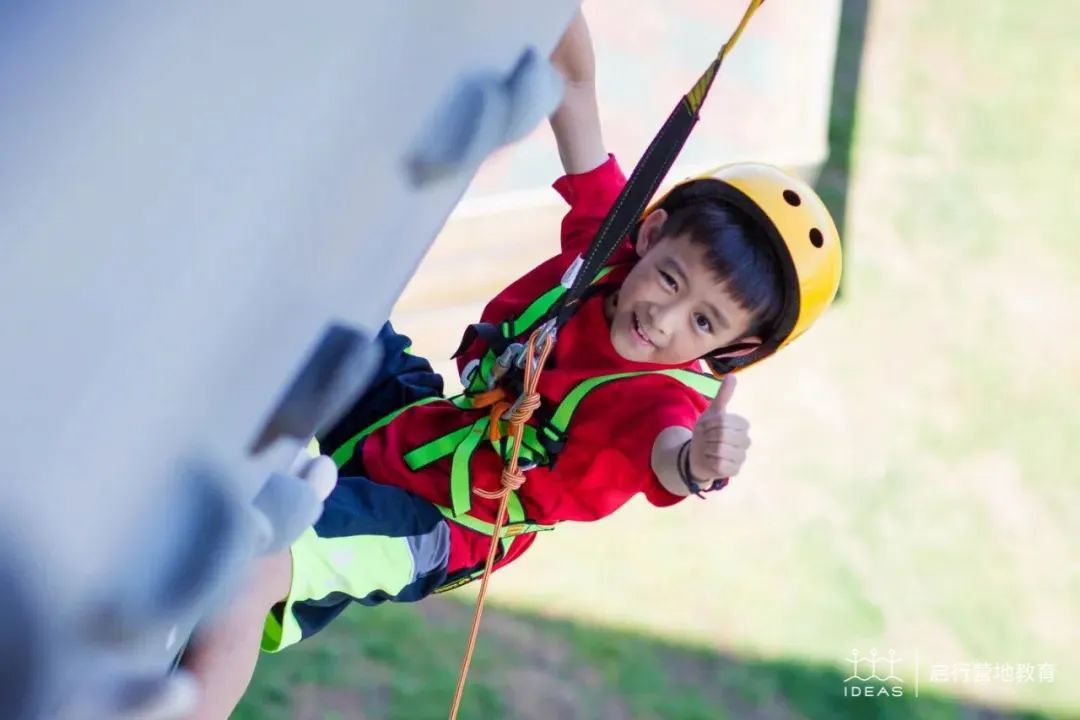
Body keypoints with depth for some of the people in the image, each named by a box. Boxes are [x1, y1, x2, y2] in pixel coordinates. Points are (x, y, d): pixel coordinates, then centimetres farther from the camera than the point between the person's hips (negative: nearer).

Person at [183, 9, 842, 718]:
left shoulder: (664, 397, -30)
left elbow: (667, 445, -54)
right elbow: (575, 86, -13)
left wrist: (696, 461, -77)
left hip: (430, 526, -7)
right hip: (408, 414, 7)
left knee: (248, 568, -30)